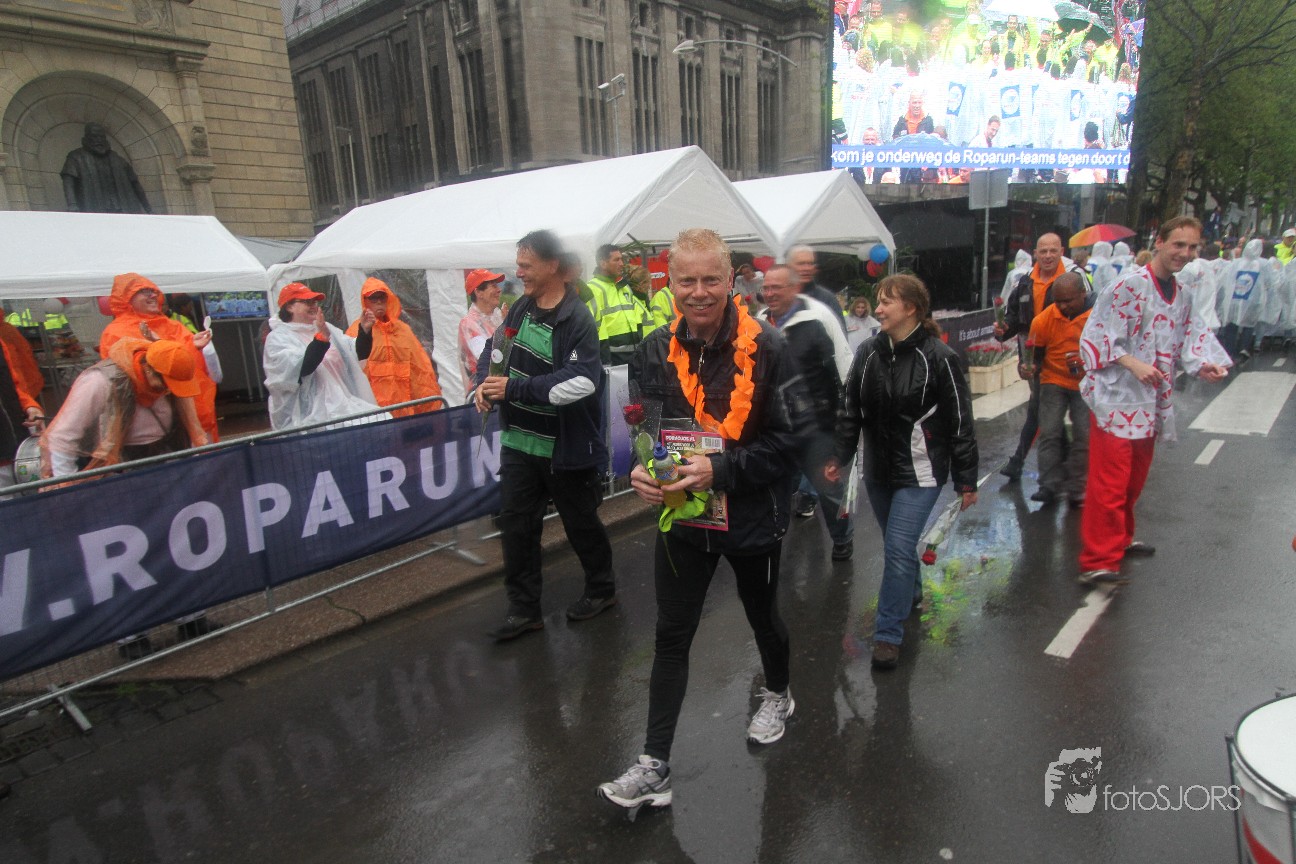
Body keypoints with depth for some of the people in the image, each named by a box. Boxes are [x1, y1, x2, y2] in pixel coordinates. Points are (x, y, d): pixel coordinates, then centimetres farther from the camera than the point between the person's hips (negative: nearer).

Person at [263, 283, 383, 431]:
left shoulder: (326, 329, 17)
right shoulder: (278, 337, 0)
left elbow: (358, 353, 15)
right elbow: (300, 369, -16)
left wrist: (365, 330, -2)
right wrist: (321, 337, -25)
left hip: (344, 405, 6)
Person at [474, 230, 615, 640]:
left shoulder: (577, 319, -19)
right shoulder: (522, 307, 6)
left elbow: (582, 381, -30)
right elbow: (495, 348, 18)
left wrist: (515, 388, -28)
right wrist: (485, 382, -4)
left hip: (565, 449, -7)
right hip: (518, 442, 7)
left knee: (581, 524, 12)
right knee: (516, 525, 9)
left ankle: (601, 589, 37)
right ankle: (524, 609, 24)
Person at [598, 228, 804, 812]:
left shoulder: (766, 349, -18)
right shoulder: (656, 351, -5)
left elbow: (789, 438, -17)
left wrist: (720, 469, -27)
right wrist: (640, 469, -17)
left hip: (753, 517, -2)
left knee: (763, 616, 23)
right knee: (671, 636, 6)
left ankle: (777, 694, 54)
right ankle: (654, 766, 18)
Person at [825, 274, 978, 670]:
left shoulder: (938, 357, -13)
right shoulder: (868, 352, 1)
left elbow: (960, 422, -9)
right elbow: (851, 410, 8)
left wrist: (966, 480, -6)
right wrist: (839, 456, 1)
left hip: (920, 473, -5)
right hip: (878, 470, 5)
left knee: (898, 548, -8)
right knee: (896, 544, 20)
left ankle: (888, 634, 6)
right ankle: (911, 593, 48)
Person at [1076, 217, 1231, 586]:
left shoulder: (1183, 298, 15)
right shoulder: (1130, 287, -11)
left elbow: (1189, 338, 13)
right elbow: (1097, 335, -16)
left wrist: (1204, 365, -7)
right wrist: (1133, 364, -26)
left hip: (1151, 403, 8)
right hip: (1116, 399, -8)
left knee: (1134, 479, 20)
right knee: (1109, 483, -10)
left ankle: (1120, 540, 38)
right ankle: (1097, 562, -6)